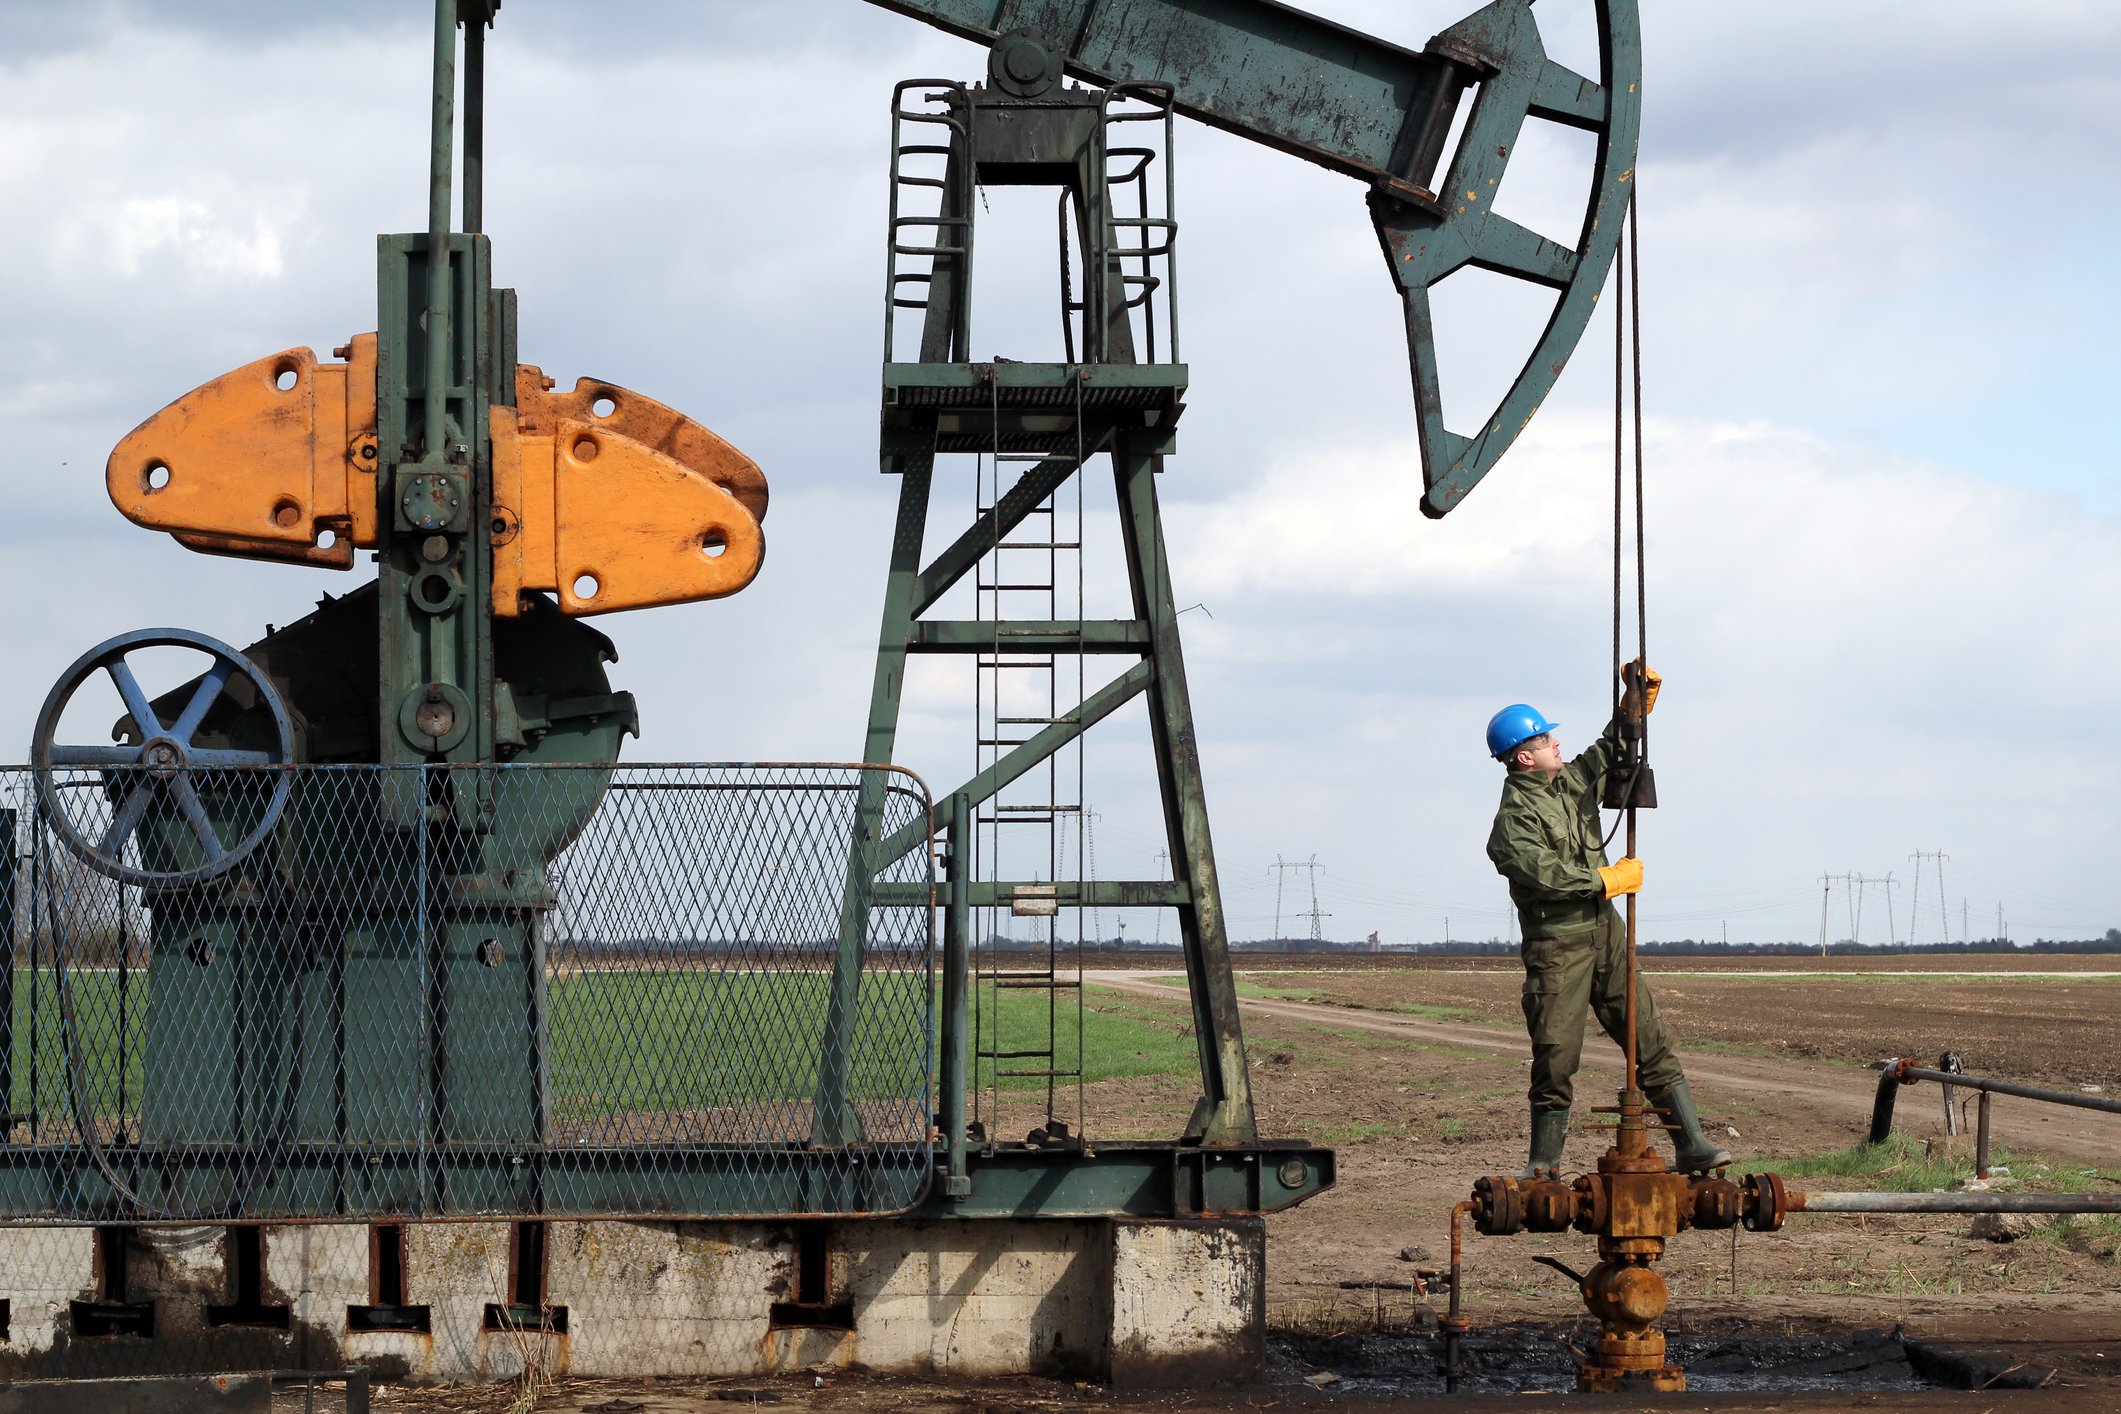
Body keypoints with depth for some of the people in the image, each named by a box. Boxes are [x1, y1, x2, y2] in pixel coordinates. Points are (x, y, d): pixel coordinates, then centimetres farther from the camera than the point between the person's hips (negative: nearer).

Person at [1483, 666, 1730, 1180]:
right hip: (1556, 947, -7)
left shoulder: (1572, 781, 12)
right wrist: (1612, 880, -16)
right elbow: (1543, 873, -24)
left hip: (1605, 932, 7)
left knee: (1650, 1039, 2)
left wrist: (1638, 699, 10)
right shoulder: (1513, 818, -13)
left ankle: (1692, 1146, 1)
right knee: (1555, 1055, -4)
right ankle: (1544, 1164, 9)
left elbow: (1611, 748, 25)